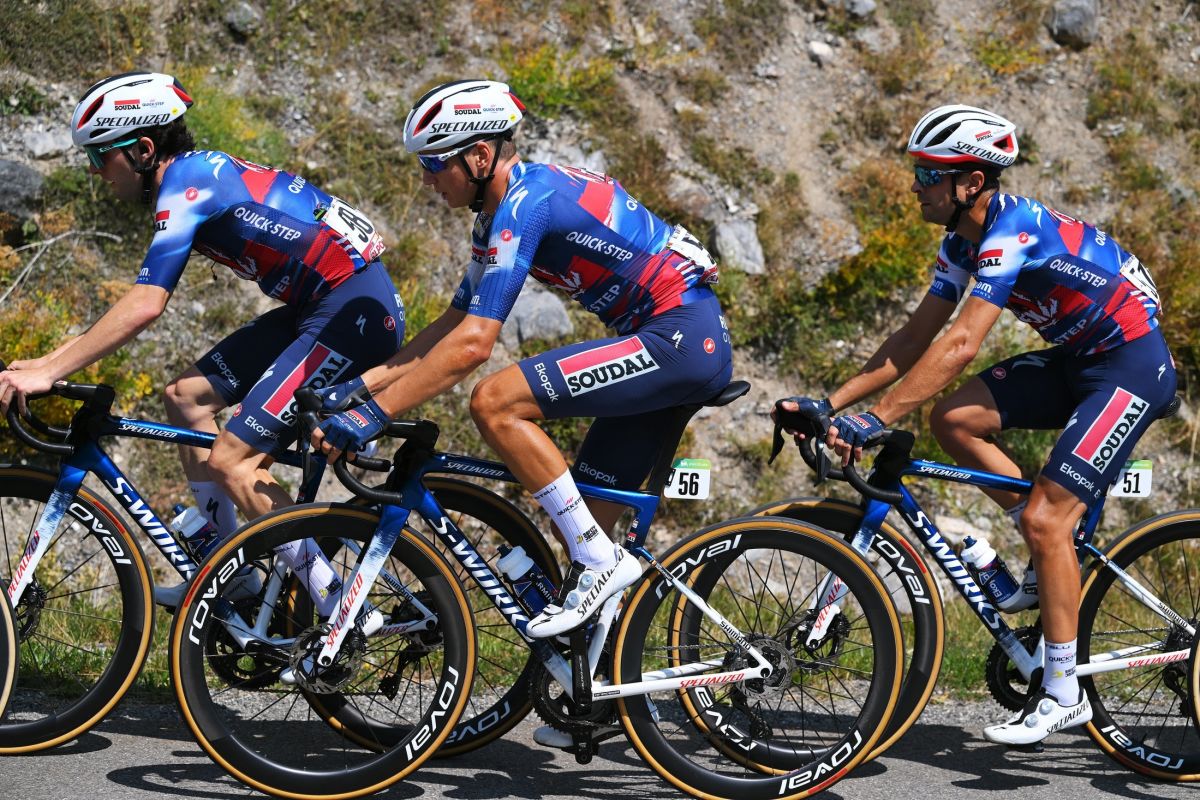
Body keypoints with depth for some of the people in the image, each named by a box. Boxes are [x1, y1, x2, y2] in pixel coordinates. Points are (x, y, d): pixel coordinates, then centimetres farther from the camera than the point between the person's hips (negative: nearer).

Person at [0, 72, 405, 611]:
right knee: (187, 395, 11)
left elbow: (144, 306, -23)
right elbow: (142, 305, 20)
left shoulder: (187, 183, -14)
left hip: (357, 308, -10)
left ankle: (339, 608, -9)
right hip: (314, 306, 10)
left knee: (230, 461, -13)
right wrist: (47, 361, 15)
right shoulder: (200, 172, 15)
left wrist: (48, 371, -20)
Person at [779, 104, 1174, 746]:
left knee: (1044, 519, -15)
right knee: (954, 420, -6)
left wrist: (877, 420, -37)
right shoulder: (966, 240, 2)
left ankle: (1062, 694, -6)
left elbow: (960, 345, -34)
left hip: (1133, 366, -9)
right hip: (1075, 357, 9)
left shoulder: (1011, 231, -26)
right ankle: (1058, 559, 7)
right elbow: (914, 339, 5)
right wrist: (830, 403, -1)